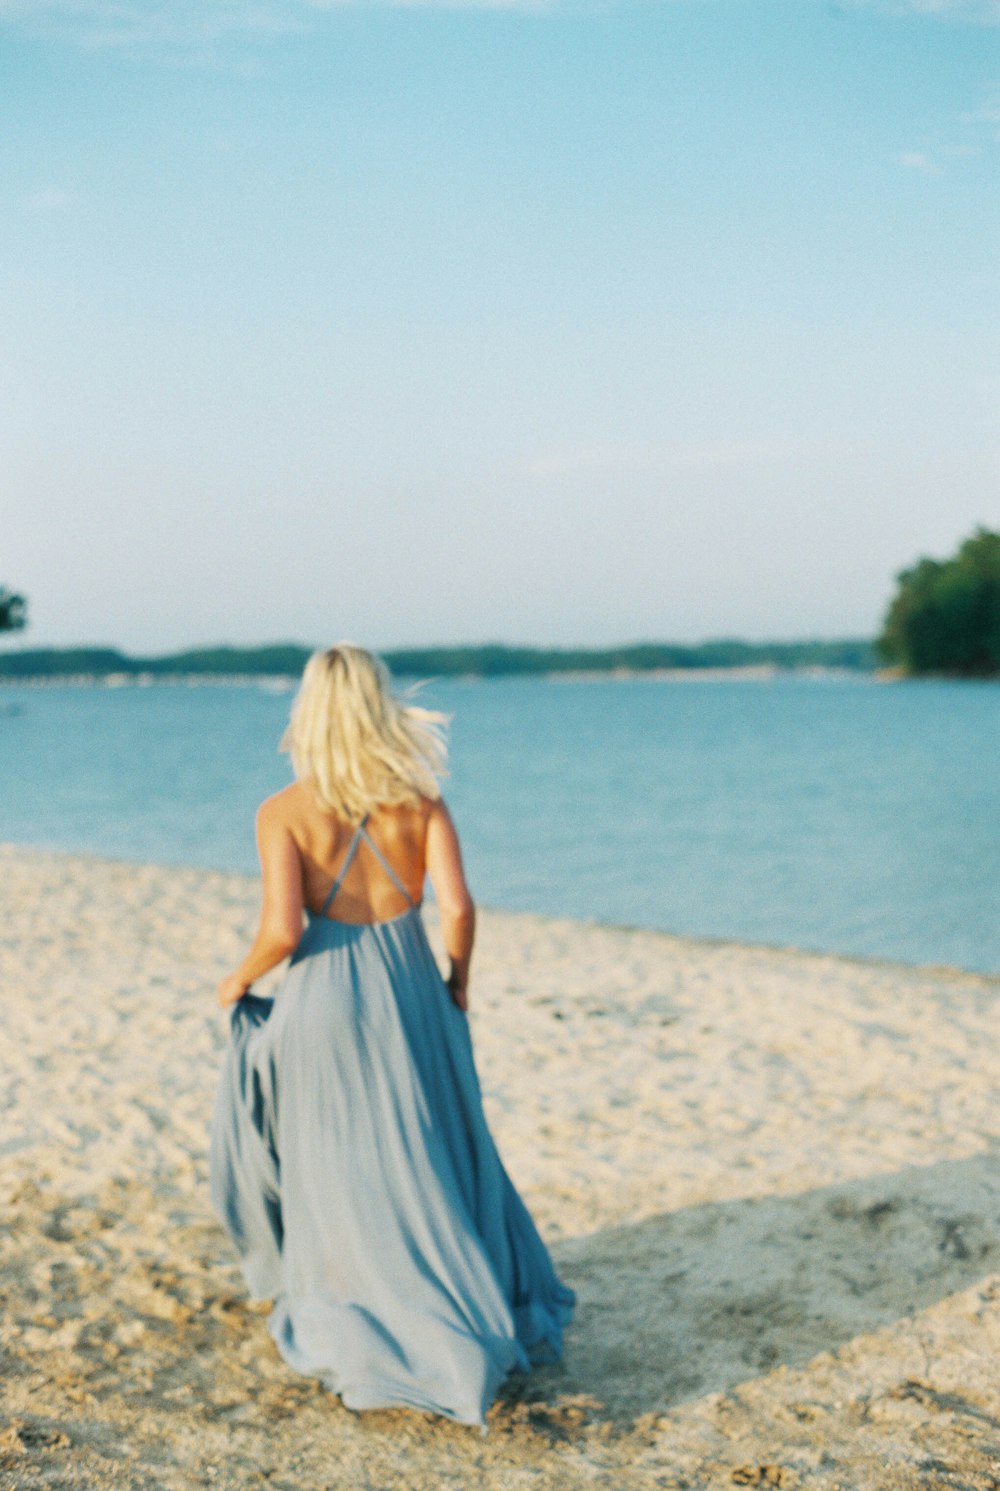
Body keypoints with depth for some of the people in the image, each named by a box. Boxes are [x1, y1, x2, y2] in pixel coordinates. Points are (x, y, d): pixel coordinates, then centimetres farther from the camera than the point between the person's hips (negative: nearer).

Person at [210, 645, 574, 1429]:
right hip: (408, 986, 3)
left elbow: (282, 930, -16)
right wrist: (458, 981, 9)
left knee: (342, 1173, 12)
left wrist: (239, 980, 3)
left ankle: (366, 1327, 19)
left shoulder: (284, 812, -9)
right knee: (435, 1161, 18)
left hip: (325, 994, -2)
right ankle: (486, 1307, 27)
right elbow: (458, 908, -9)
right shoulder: (421, 800, -2)